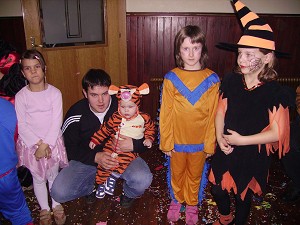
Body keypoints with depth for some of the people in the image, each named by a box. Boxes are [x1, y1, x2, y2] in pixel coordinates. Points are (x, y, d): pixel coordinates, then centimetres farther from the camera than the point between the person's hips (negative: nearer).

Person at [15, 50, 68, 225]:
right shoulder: (21, 96, -8)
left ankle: (57, 205, 36)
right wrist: (38, 144, -16)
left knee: (53, 176, 14)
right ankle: (44, 209, 34)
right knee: (38, 178, 14)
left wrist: (46, 144, -16)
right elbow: (22, 125, -9)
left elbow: (57, 122, -11)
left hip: (52, 141, 0)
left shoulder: (54, 93, -9)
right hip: (30, 143, 1)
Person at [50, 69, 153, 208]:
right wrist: (95, 157, -22)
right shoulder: (76, 113, -12)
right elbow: (69, 148, -5)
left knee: (143, 180, -30)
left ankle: (129, 193, 10)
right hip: (88, 159, 2)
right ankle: (91, 186, 17)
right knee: (59, 192, -16)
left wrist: (134, 145, -30)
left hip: (122, 156, -1)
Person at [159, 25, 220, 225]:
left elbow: (213, 115, -6)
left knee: (195, 175, 19)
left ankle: (192, 204, 44)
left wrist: (210, 143, -3)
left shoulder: (211, 79, -9)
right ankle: (176, 200, 46)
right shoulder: (171, 78, -10)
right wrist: (166, 142, -5)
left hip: (200, 141, 0)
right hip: (177, 140, 0)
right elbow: (165, 113, -7)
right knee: (176, 173, 20)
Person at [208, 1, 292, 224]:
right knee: (217, 188, 19)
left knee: (243, 195, 17)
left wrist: (242, 140, -19)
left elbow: (278, 132, -16)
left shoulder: (275, 92, -17)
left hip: (253, 155, -3)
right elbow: (221, 111, 0)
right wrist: (220, 138, -13)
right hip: (226, 150, 4)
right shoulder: (231, 81, -8)